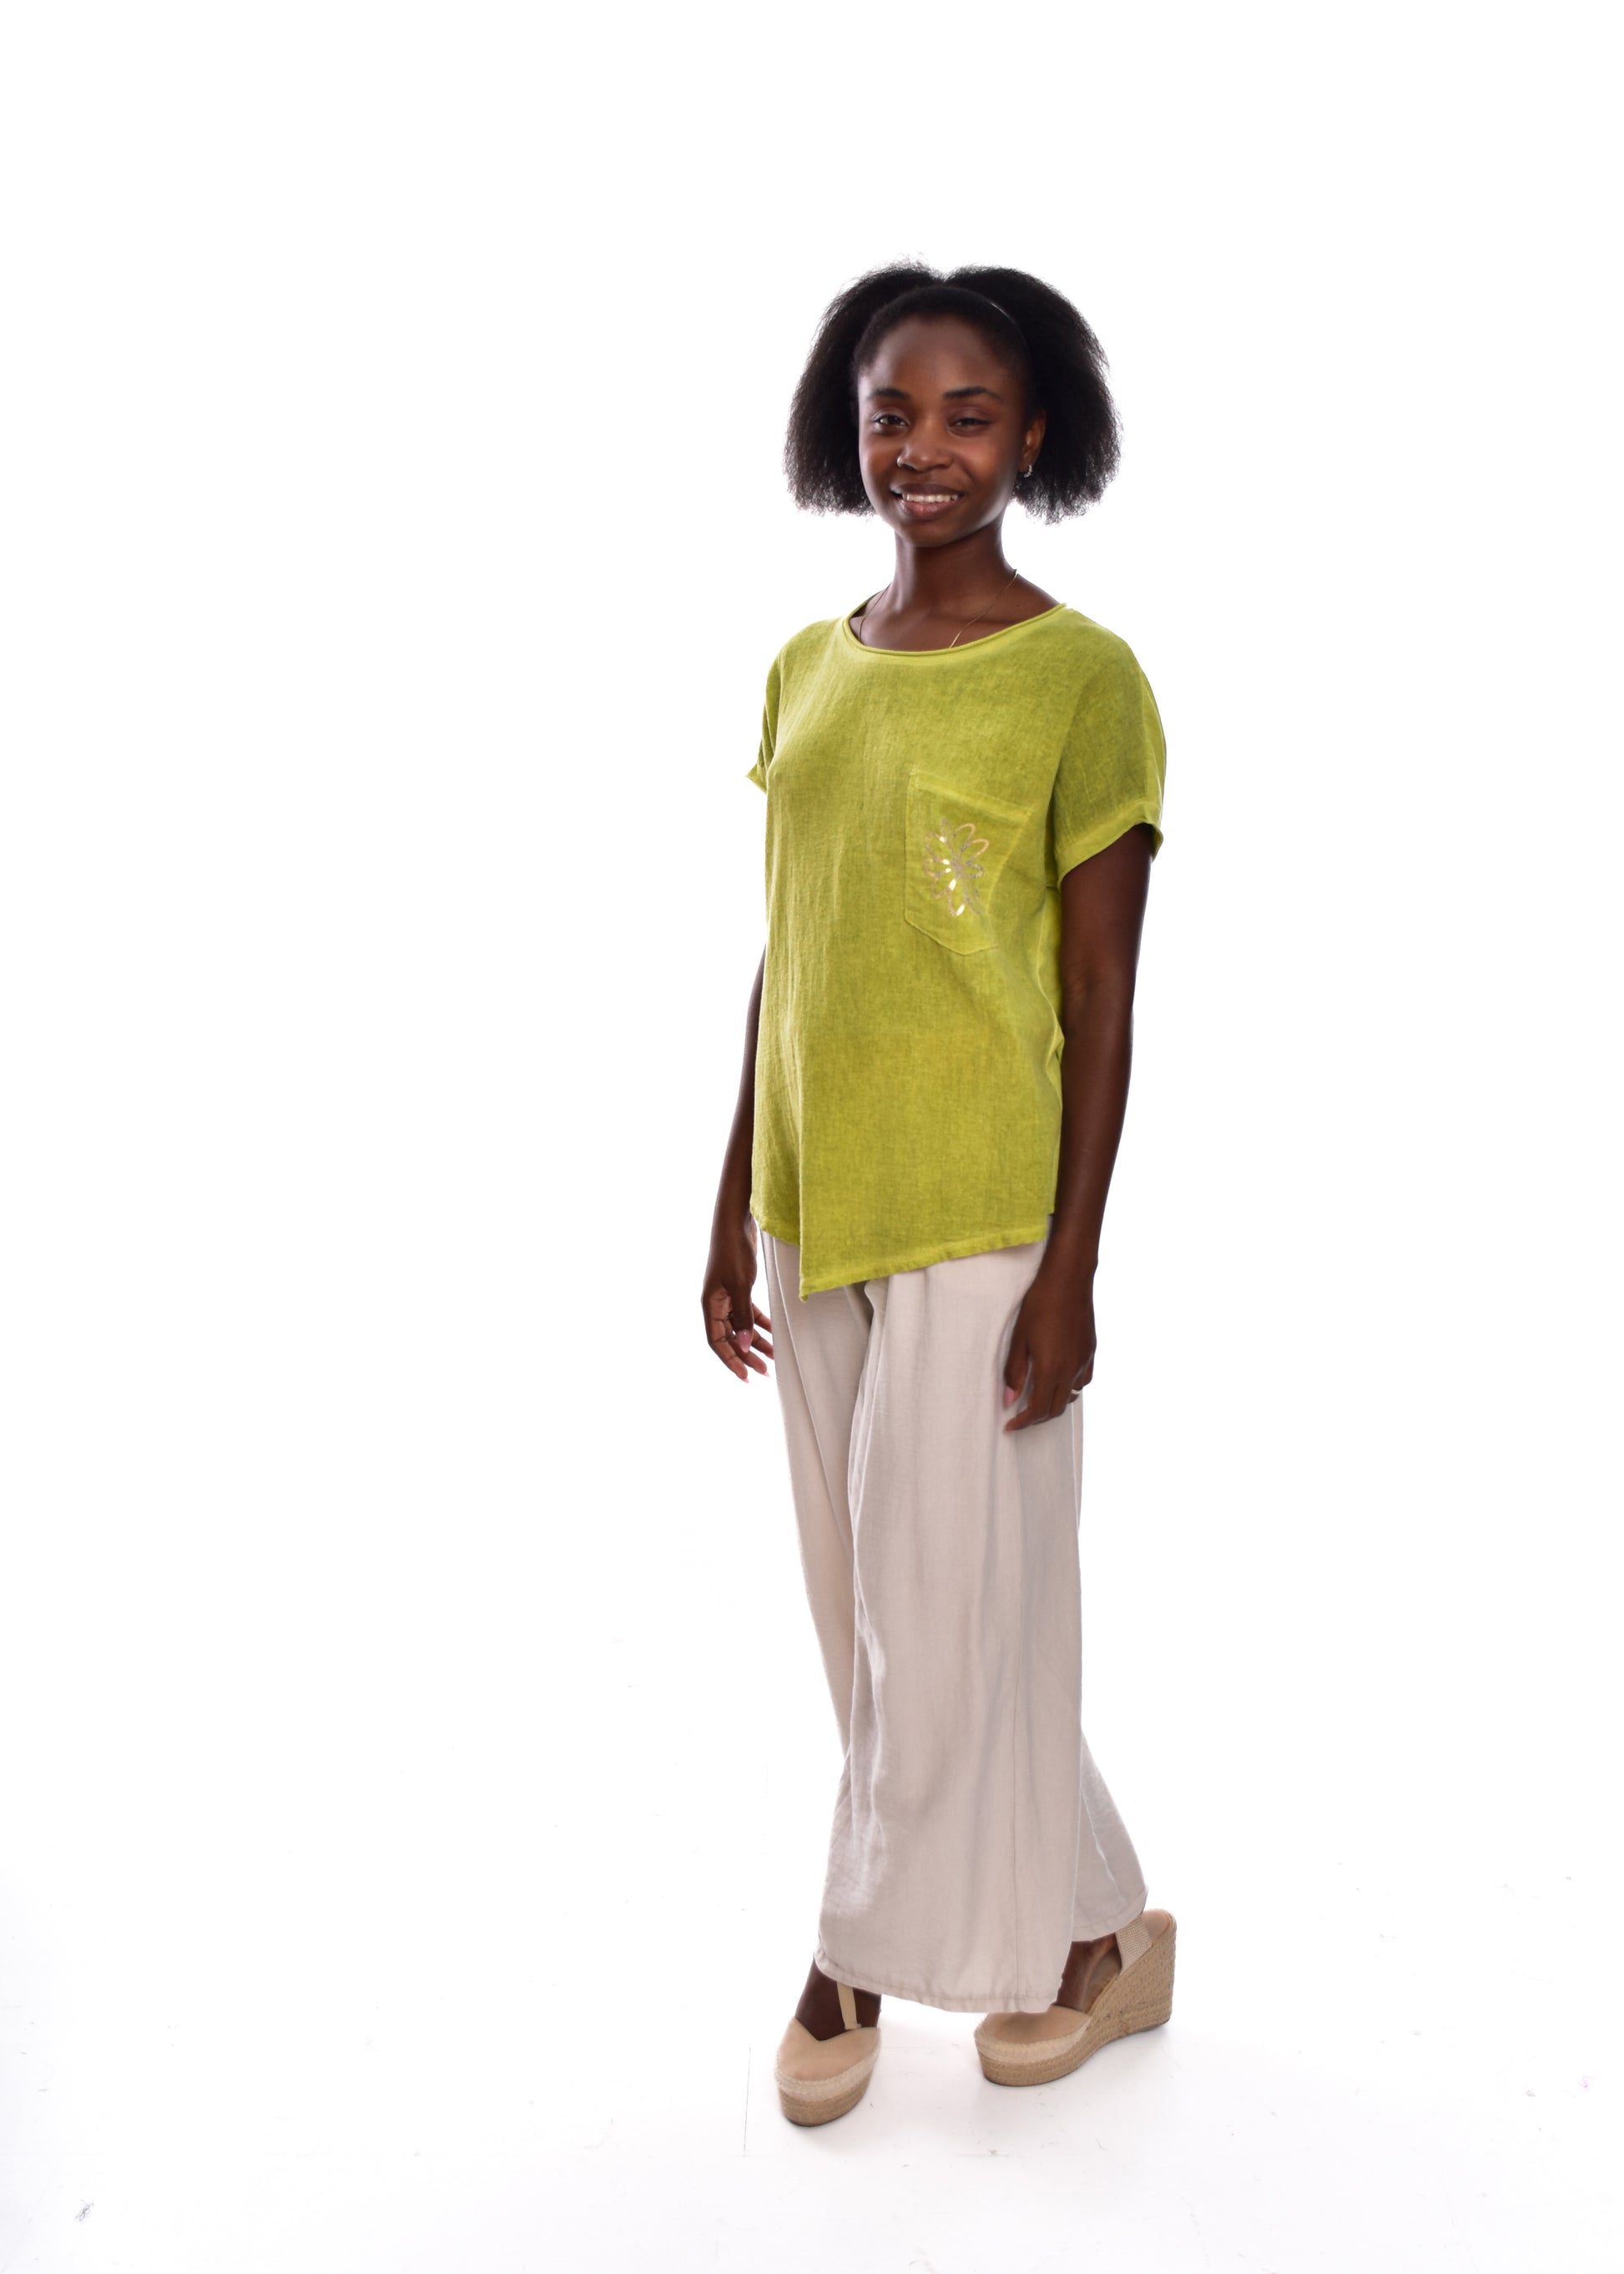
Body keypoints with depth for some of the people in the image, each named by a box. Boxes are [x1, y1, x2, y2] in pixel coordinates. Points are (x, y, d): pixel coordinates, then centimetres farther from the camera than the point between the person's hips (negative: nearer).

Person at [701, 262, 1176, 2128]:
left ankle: (874, 1941, 26)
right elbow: (779, 963, 11)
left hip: (979, 1221, -6)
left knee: (945, 1600, 3)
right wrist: (735, 1211, 11)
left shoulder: (1082, 678, -8)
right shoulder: (804, 673, 8)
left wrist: (1069, 1268, -13)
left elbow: (1102, 998, -10)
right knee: (864, 1598, 15)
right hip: (814, 1208, 6)